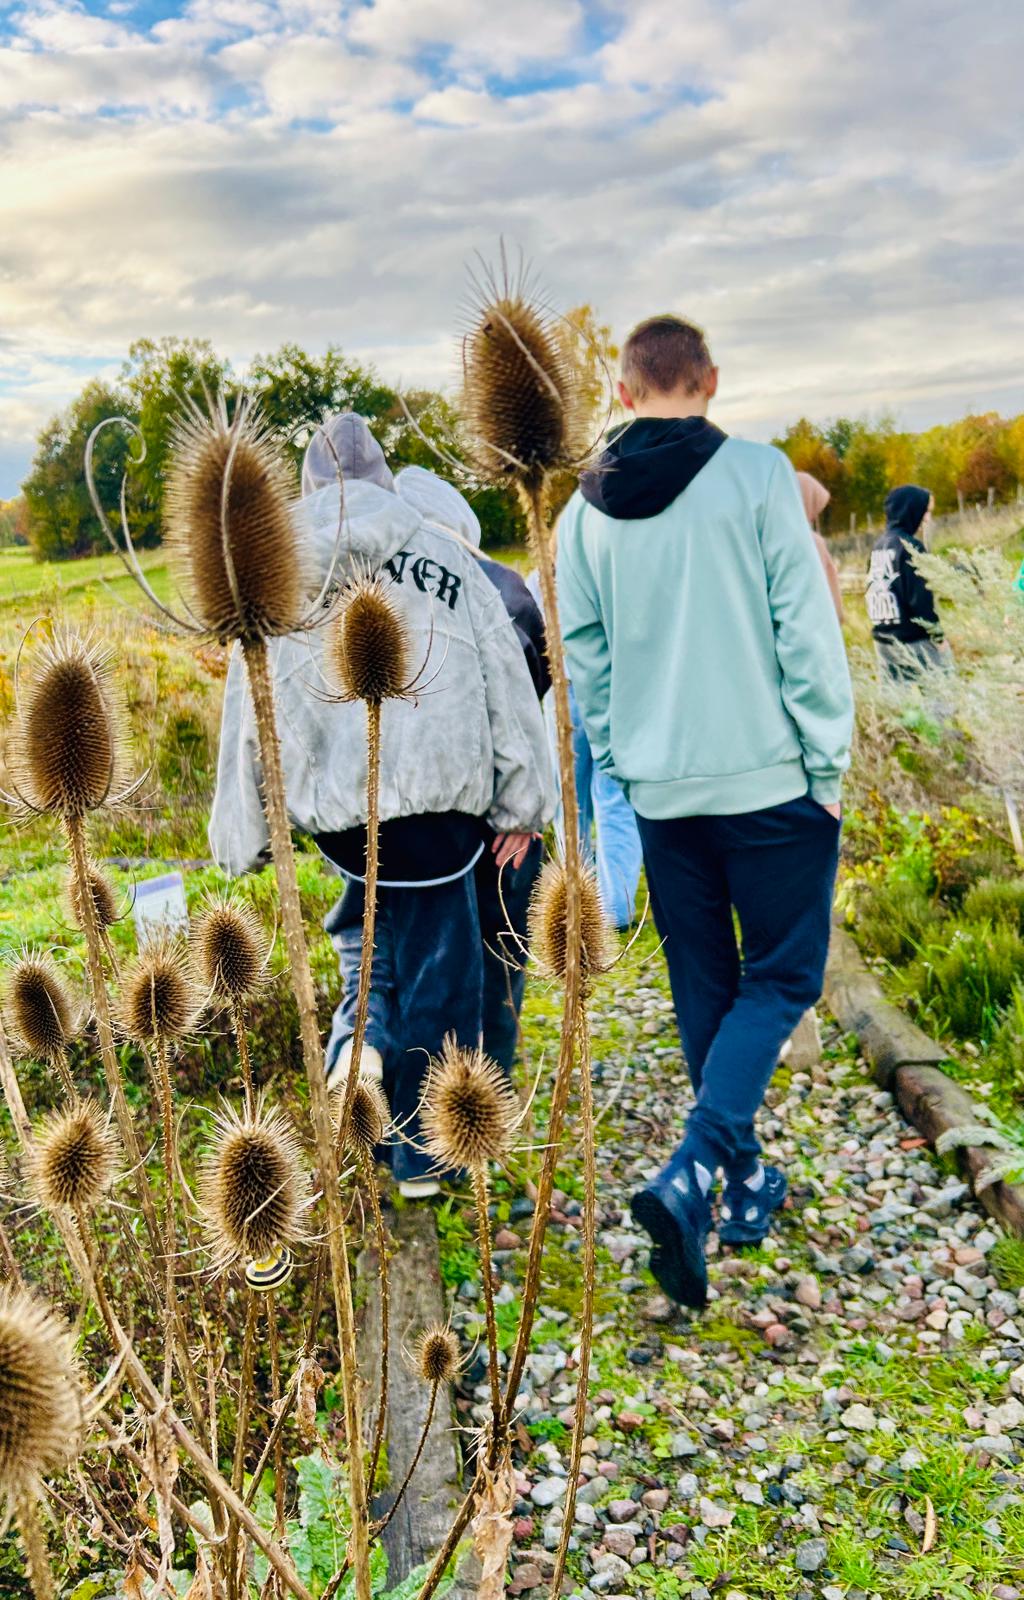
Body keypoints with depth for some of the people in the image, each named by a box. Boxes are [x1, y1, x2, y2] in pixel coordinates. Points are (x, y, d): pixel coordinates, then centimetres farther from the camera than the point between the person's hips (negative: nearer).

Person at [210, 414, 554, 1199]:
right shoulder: (444, 554, 7)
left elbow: (252, 704, 5)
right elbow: (505, 681, 6)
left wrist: (244, 836, 11)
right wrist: (521, 804, 11)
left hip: (328, 796, 2)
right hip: (435, 788, -1)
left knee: (371, 912, 30)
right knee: (437, 964, 10)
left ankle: (360, 1033, 4)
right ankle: (423, 1153, 19)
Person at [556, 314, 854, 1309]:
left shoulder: (586, 508, 4)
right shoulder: (758, 476, -9)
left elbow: (581, 654, 8)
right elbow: (806, 631, -9)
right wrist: (830, 767, -1)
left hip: (659, 787, 4)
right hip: (767, 778, -4)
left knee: (703, 988, 16)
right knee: (780, 977, 6)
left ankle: (745, 1180, 27)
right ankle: (689, 1174, -11)